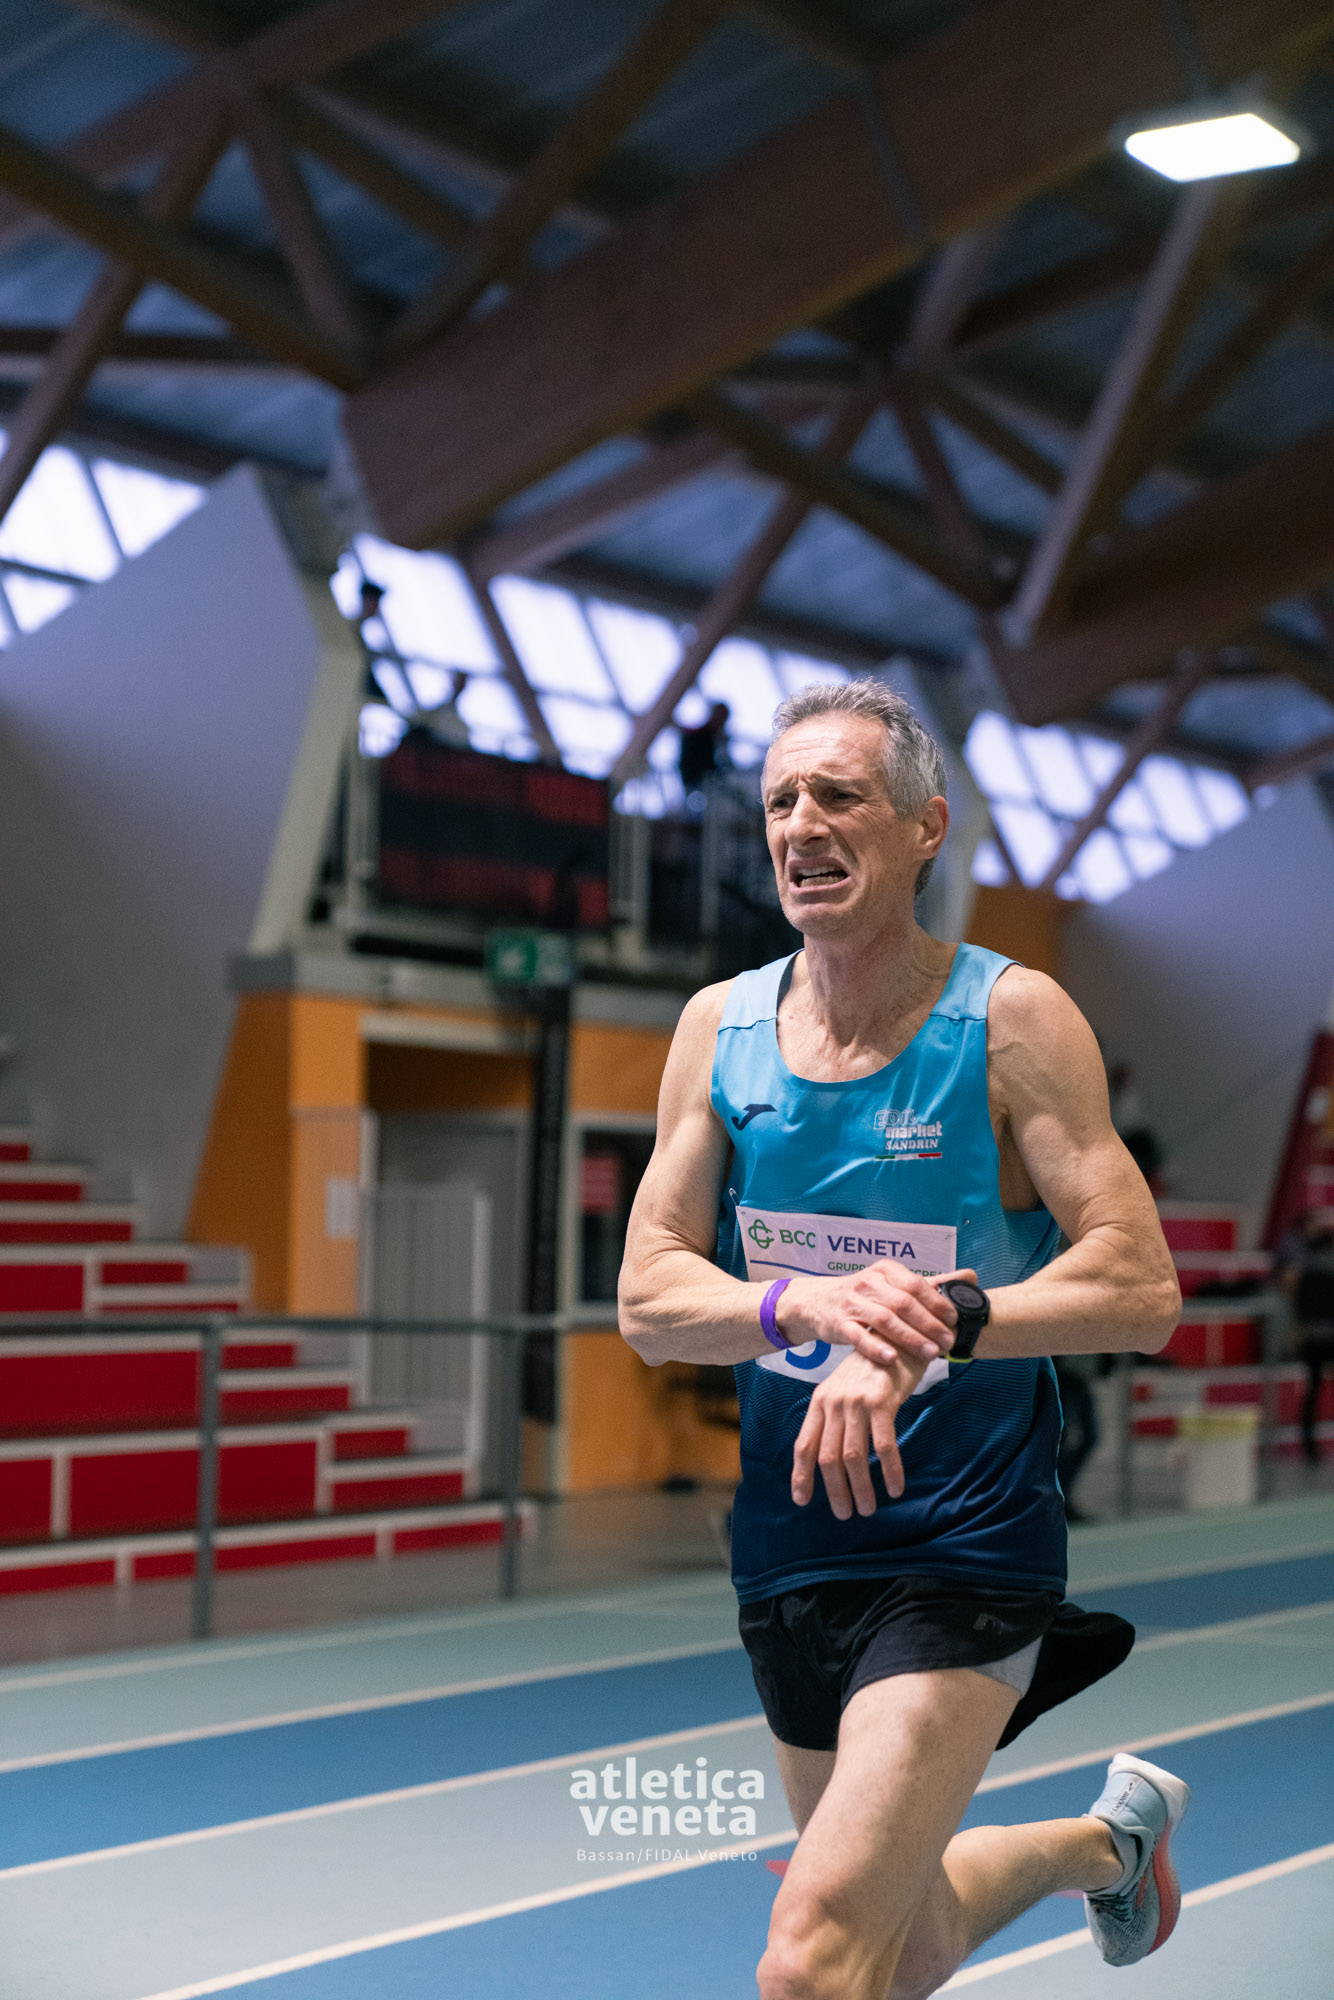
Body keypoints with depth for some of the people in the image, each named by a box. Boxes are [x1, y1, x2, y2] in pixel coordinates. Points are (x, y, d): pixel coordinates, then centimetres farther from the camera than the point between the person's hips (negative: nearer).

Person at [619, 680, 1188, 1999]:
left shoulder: (1011, 1020, -10)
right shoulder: (720, 1026, 1)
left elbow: (1140, 1286, -15)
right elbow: (648, 1300, -3)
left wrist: (932, 1322, -29)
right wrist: (811, 1303, -22)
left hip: (964, 1557, -5)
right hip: (788, 1545, 5)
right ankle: (1108, 1839, 49)